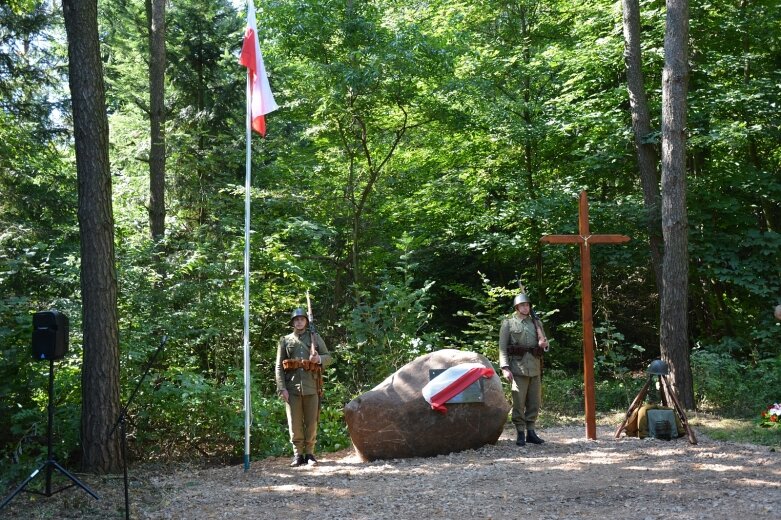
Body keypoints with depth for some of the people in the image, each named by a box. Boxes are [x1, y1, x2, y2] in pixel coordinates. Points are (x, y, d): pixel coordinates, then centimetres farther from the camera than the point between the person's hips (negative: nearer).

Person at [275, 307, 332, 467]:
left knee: (311, 423, 3)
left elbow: (328, 357, 11)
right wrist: (282, 388, -6)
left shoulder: (315, 337, 11)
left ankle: (310, 453, 12)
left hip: (311, 386, 0)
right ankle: (298, 454, 8)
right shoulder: (285, 340, 9)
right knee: (295, 423, 0)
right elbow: (278, 367, 5)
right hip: (292, 387, 0)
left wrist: (318, 359, -13)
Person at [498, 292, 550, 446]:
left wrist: (544, 344, -6)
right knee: (519, 402, -5)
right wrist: (505, 368, -13)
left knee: (534, 402, 6)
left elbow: (544, 344, 19)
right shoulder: (508, 323, 3)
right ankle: (520, 434, 1)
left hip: (535, 367, 4)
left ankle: (530, 432, 15)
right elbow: (502, 347, -2)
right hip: (518, 367, -4)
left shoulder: (536, 322, 15)